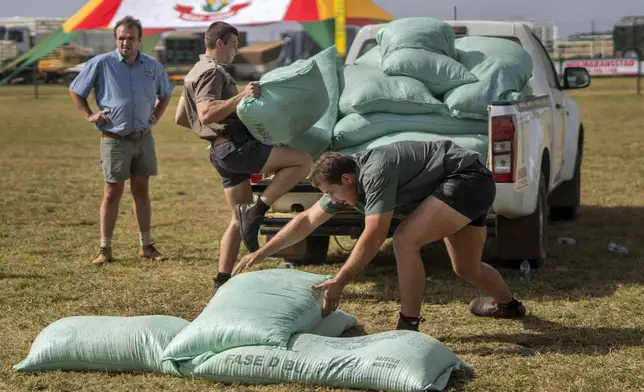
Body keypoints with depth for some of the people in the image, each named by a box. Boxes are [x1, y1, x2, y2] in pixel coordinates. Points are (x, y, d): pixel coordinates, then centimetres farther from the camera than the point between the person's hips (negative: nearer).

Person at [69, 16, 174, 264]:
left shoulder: (153, 66, 5)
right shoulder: (101, 63, -6)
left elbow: (165, 94, 23)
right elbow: (75, 90, 3)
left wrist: (156, 116, 9)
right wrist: (90, 116, -4)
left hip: (143, 139, 4)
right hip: (115, 139, -3)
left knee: (142, 191, 10)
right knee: (112, 193, 0)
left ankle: (146, 246, 17)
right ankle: (104, 248, 7)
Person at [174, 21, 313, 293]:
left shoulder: (197, 73, 23)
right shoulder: (212, 71, -9)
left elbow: (180, 118, 27)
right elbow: (206, 114, -24)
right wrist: (241, 97, -28)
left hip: (223, 150, 10)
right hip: (235, 146, -10)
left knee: (238, 220, 13)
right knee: (302, 162, -15)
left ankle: (222, 282, 12)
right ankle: (255, 212, -15)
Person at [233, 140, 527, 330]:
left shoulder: (375, 172, -26)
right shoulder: (349, 179, 2)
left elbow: (373, 239, -26)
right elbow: (307, 220, 9)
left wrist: (338, 283, -20)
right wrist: (261, 253, 8)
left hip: (468, 179, -10)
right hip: (469, 186, 10)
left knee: (405, 241, -22)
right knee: (466, 269, 23)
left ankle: (408, 329, -15)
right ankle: (508, 305, 52)